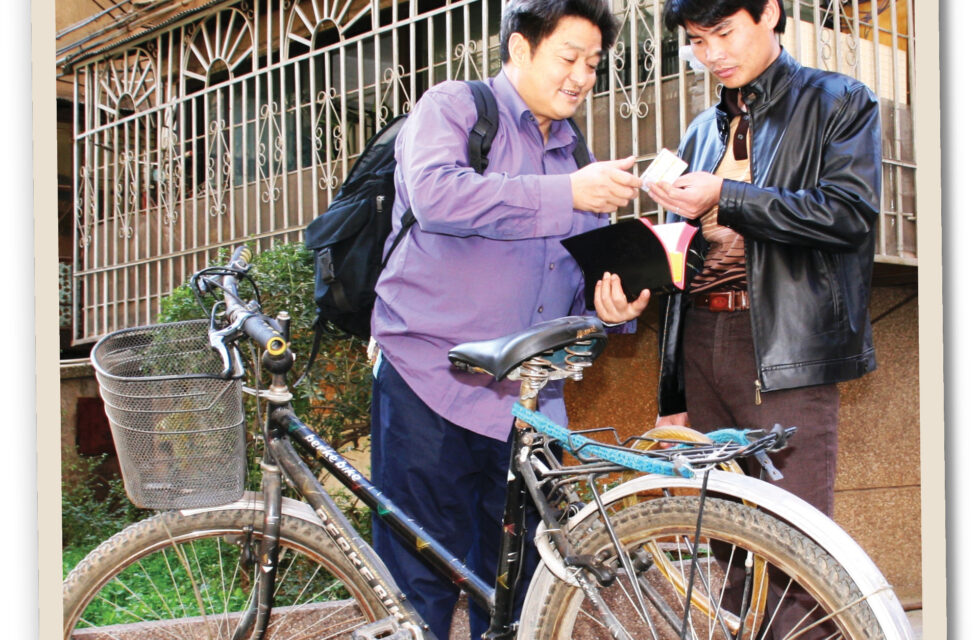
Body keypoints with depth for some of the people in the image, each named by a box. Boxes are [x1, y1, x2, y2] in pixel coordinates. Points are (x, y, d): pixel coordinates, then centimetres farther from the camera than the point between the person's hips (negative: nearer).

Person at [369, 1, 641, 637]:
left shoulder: (574, 155, 19)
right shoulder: (454, 107, 2)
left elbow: (579, 280, 24)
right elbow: (436, 192, -20)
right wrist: (568, 193, -20)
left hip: (526, 402, 6)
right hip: (431, 383, -6)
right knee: (423, 582, -6)